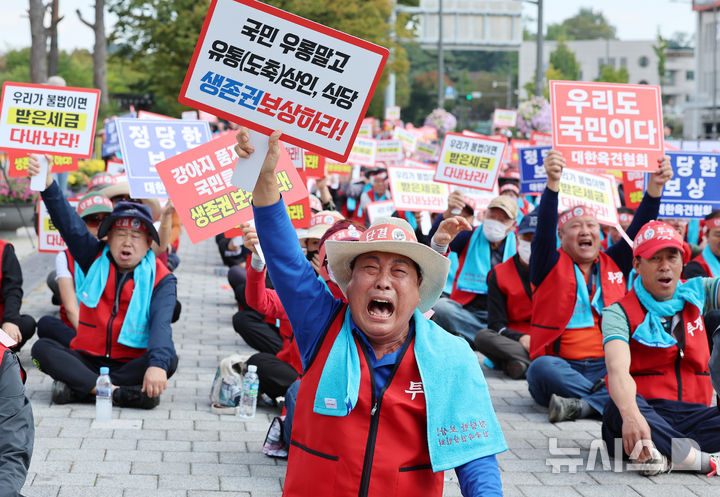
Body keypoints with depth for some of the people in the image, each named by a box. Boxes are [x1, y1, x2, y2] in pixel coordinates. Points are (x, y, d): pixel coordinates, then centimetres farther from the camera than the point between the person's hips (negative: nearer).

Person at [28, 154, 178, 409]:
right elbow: (69, 224, -5)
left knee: (169, 359, -31)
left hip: (132, 363, -2)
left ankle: (78, 387, -31)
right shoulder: (96, 259, 7)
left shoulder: (161, 279, -3)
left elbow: (161, 323, -20)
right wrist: (47, 184, -22)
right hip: (87, 359, 2)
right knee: (42, 348, -21)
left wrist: (157, 365, -38)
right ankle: (117, 391, -35)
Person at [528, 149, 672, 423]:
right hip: (562, 366, -2)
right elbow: (545, 227, -12)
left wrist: (655, 185, -8)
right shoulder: (550, 265, 6)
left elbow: (640, 229, 8)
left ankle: (584, 405, -37)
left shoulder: (614, 263, 17)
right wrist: (552, 182, -29)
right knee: (541, 368, -37)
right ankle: (607, 398, -28)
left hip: (608, 367, 2)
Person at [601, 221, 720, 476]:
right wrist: (631, 415, -42)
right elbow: (618, 369, -23)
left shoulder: (695, 294, 15)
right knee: (619, 406, -39)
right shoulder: (620, 314, -3)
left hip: (693, 414, 4)